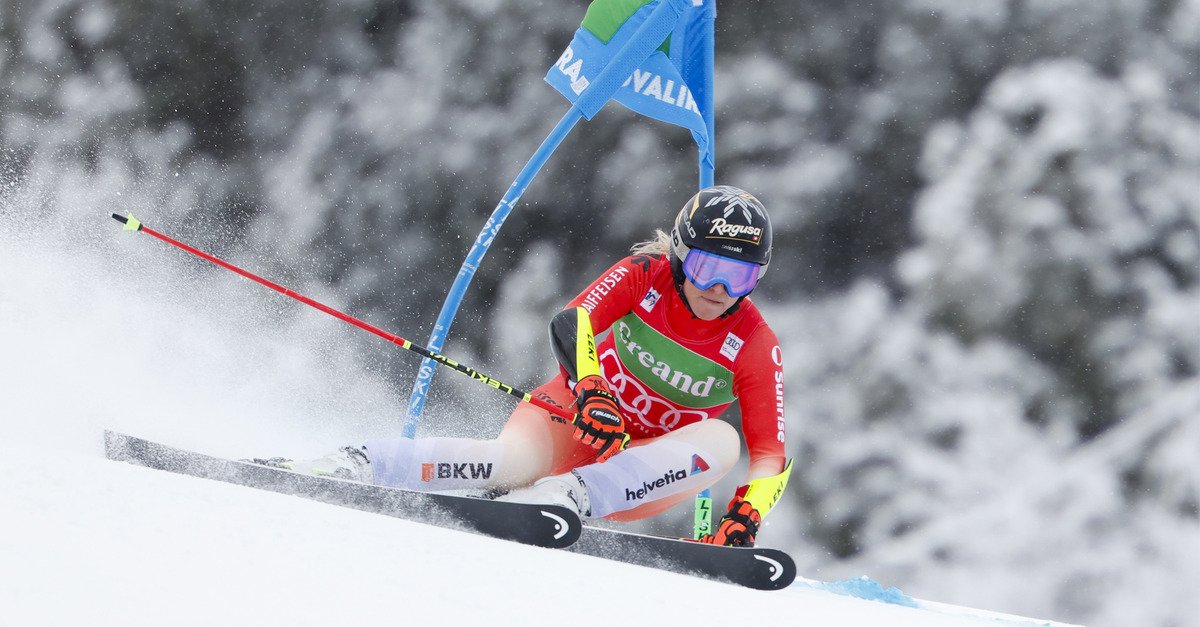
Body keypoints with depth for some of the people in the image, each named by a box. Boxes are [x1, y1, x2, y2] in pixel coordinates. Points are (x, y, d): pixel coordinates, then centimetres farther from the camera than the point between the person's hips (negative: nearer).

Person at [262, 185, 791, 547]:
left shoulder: (754, 346, -13)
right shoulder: (645, 275, -11)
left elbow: (770, 453, -15)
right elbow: (572, 322, -25)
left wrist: (746, 516, -34)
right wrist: (589, 390, -44)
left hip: (644, 467, 1)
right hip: (581, 411, -1)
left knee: (721, 440, -31)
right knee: (513, 462, -35)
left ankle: (569, 496, -46)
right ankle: (352, 466, -32)